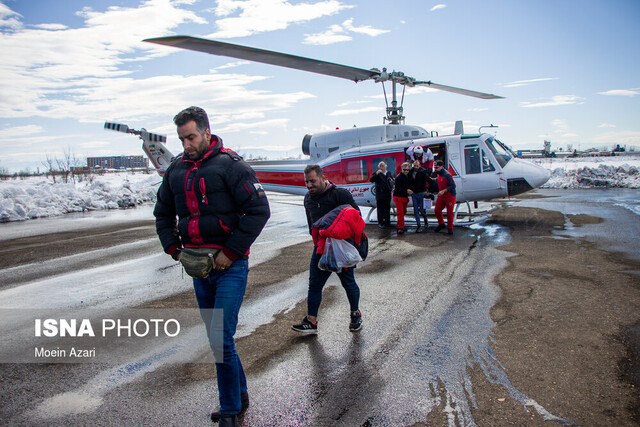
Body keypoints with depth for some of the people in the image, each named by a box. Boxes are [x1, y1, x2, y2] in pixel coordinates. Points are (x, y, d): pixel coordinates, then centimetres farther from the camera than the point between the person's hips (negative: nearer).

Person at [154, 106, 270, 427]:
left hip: (230, 266, -6)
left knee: (221, 339, -8)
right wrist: (174, 249, 6)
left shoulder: (230, 165, -9)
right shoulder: (176, 170, 10)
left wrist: (231, 252, -16)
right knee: (217, 338, 15)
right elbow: (163, 214, 21)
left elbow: (259, 210, -14)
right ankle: (239, 396, 33)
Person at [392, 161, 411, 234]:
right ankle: (400, 227, -8)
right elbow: (397, 188, -22)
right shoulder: (399, 177, -15)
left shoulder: (407, 176, 9)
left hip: (405, 197, 8)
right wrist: (406, 191, -30)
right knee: (400, 212, -10)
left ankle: (401, 226, 22)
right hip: (398, 196, -8)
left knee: (403, 212, 12)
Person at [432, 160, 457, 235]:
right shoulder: (439, 174, 7)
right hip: (441, 196, 8)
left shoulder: (447, 175, -22)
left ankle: (450, 228, 15)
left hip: (449, 196, -8)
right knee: (437, 210, 7)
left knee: (449, 212, 0)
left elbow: (453, 186, -26)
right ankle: (441, 224, 27)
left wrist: (443, 191, -30)